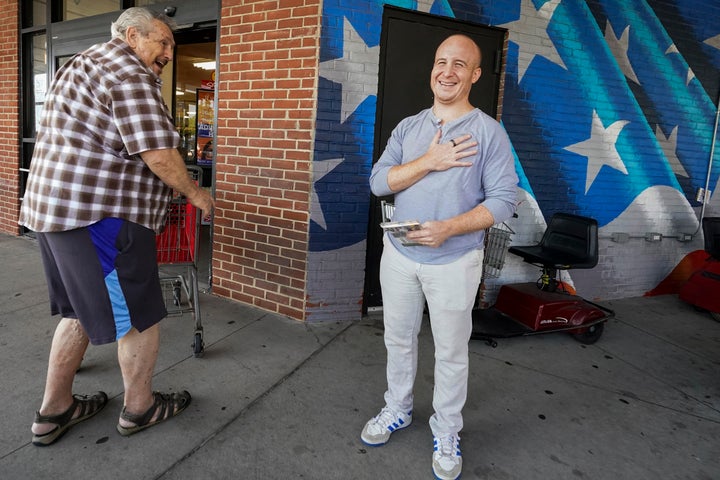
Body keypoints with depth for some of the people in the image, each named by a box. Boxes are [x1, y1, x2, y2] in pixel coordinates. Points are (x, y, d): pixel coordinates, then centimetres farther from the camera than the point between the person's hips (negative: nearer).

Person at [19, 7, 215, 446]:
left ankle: (54, 410, 30)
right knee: (139, 315, 4)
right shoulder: (129, 73, -11)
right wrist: (194, 192, -5)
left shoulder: (85, 65, 22)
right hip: (100, 215, -11)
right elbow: (158, 152, -19)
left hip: (56, 208, 11)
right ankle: (140, 408, 21)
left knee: (80, 310, 20)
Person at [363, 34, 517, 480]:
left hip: (454, 261, -4)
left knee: (451, 352, 9)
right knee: (399, 340, 17)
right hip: (399, 254, 4)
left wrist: (449, 228, -23)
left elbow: (504, 200, -11)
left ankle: (447, 433, 28)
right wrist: (429, 162, -18)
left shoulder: (489, 132, -6)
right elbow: (379, 182, -4)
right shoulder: (408, 127, 6)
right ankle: (398, 409, 39)